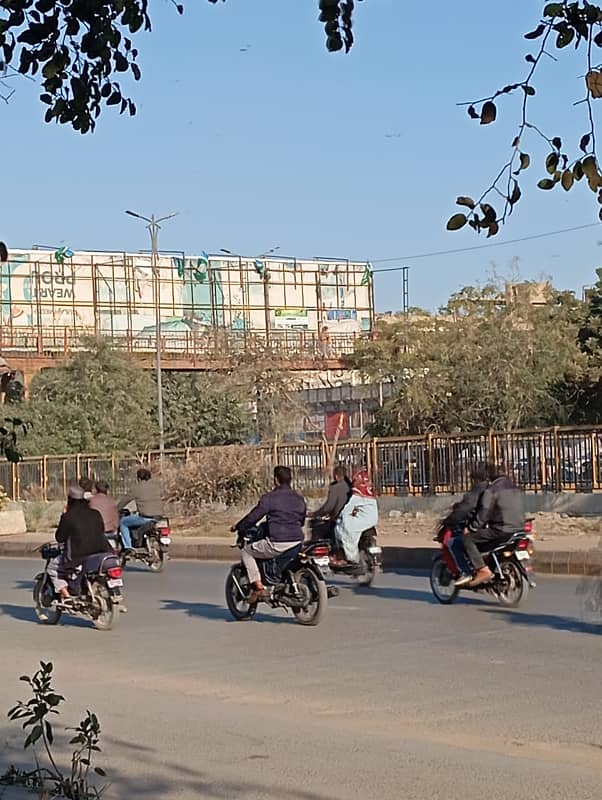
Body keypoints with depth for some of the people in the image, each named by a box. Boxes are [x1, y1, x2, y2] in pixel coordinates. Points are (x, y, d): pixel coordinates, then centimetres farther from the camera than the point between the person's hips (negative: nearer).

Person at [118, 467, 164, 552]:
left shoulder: (137, 488, -3)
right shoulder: (156, 484, 8)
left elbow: (126, 499, 8)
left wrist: (116, 508, 23)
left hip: (145, 518, -6)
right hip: (159, 516, 6)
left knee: (122, 522, 12)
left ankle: (127, 546, 2)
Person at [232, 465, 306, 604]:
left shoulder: (269, 498, -6)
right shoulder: (299, 499, 12)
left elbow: (253, 517, -2)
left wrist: (237, 527, 14)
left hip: (277, 543, -7)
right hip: (297, 542, 7)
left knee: (247, 551, 13)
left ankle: (259, 588, 2)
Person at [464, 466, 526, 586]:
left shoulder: (492, 490, -7)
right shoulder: (516, 490, 17)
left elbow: (484, 512, -11)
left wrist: (471, 528, 0)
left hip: (501, 530, -9)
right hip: (519, 529, 9)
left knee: (468, 539, -3)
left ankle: (483, 570, -17)